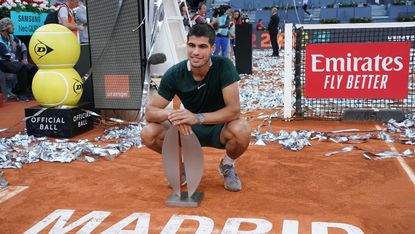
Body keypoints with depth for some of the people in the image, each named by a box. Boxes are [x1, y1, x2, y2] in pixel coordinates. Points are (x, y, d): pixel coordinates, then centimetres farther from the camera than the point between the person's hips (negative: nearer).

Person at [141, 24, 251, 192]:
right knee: (148, 134, -22)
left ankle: (227, 165, 1)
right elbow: (150, 111, -14)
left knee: (242, 130, -36)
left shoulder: (223, 66, -22)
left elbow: (234, 110, -28)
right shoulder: (174, 74, -16)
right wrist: (170, 114, -38)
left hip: (219, 128, -2)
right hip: (189, 129, 2)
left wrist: (198, 118, -40)